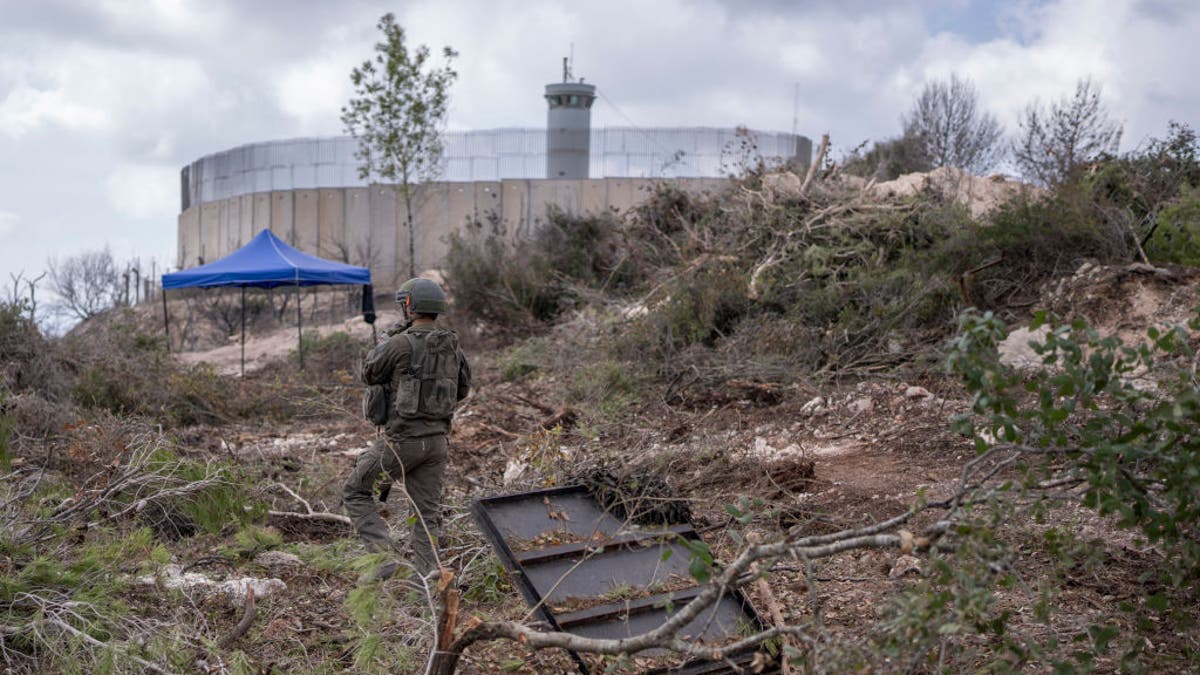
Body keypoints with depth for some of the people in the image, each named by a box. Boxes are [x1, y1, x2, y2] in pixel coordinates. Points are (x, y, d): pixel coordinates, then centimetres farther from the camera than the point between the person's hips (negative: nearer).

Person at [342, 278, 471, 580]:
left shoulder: (401, 344, -15)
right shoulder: (452, 346, 6)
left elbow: (369, 374, 2)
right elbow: (463, 388, 20)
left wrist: (388, 339, 15)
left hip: (402, 439, -6)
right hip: (437, 440, 6)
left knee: (355, 493, 9)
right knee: (427, 512, 11)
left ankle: (386, 556, -3)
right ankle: (425, 577, 6)